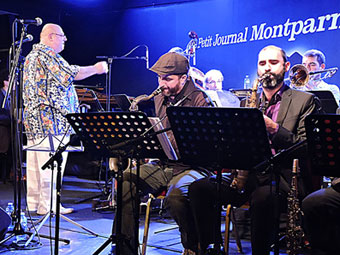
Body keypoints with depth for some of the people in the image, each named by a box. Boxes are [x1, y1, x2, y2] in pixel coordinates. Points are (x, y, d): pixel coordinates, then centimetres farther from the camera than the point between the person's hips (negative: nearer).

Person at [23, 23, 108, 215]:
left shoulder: (31, 56, 23)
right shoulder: (46, 54, -10)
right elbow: (71, 73, -16)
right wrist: (96, 69, -4)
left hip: (32, 118, 11)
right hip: (50, 118, -11)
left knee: (35, 162, 10)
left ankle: (34, 202, 15)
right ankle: (48, 205, -8)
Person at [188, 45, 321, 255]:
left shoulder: (305, 101, 5)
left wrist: (274, 128, -19)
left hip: (284, 176, -5)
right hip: (250, 173, 5)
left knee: (262, 197, -38)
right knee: (199, 188, -15)